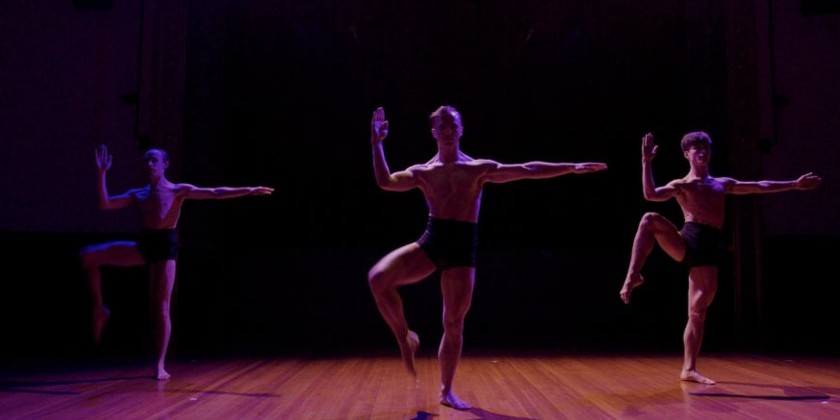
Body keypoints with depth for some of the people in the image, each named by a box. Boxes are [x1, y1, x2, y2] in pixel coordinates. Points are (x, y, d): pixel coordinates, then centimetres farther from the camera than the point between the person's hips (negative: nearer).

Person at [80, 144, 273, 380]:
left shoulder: (179, 190, 2)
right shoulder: (138, 194, 13)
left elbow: (215, 193, -6)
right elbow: (105, 204, 9)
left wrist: (248, 190, -15)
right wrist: (102, 174, 4)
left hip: (165, 245, -4)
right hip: (144, 244, 4)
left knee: (161, 308, -4)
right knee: (89, 256, -7)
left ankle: (160, 365, 4)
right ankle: (99, 309, 6)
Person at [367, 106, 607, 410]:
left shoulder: (480, 168, 6)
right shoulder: (423, 172, 8)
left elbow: (526, 170, 4)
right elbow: (385, 182, 0)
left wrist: (572, 168, 0)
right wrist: (376, 143, -6)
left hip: (462, 246, -1)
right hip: (431, 241, 1)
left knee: (454, 324, 4)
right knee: (378, 278, -23)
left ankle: (446, 392, 20)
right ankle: (405, 338, -3)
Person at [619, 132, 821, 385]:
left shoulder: (723, 184, 23)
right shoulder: (681, 185, 8)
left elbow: (759, 187, 31)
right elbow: (651, 194, -11)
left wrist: (795, 184, 33)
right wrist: (646, 162, -19)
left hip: (710, 248, 3)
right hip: (686, 241, -3)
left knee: (698, 313, 0)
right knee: (650, 220, -33)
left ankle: (689, 369, 6)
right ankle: (633, 277, -31)